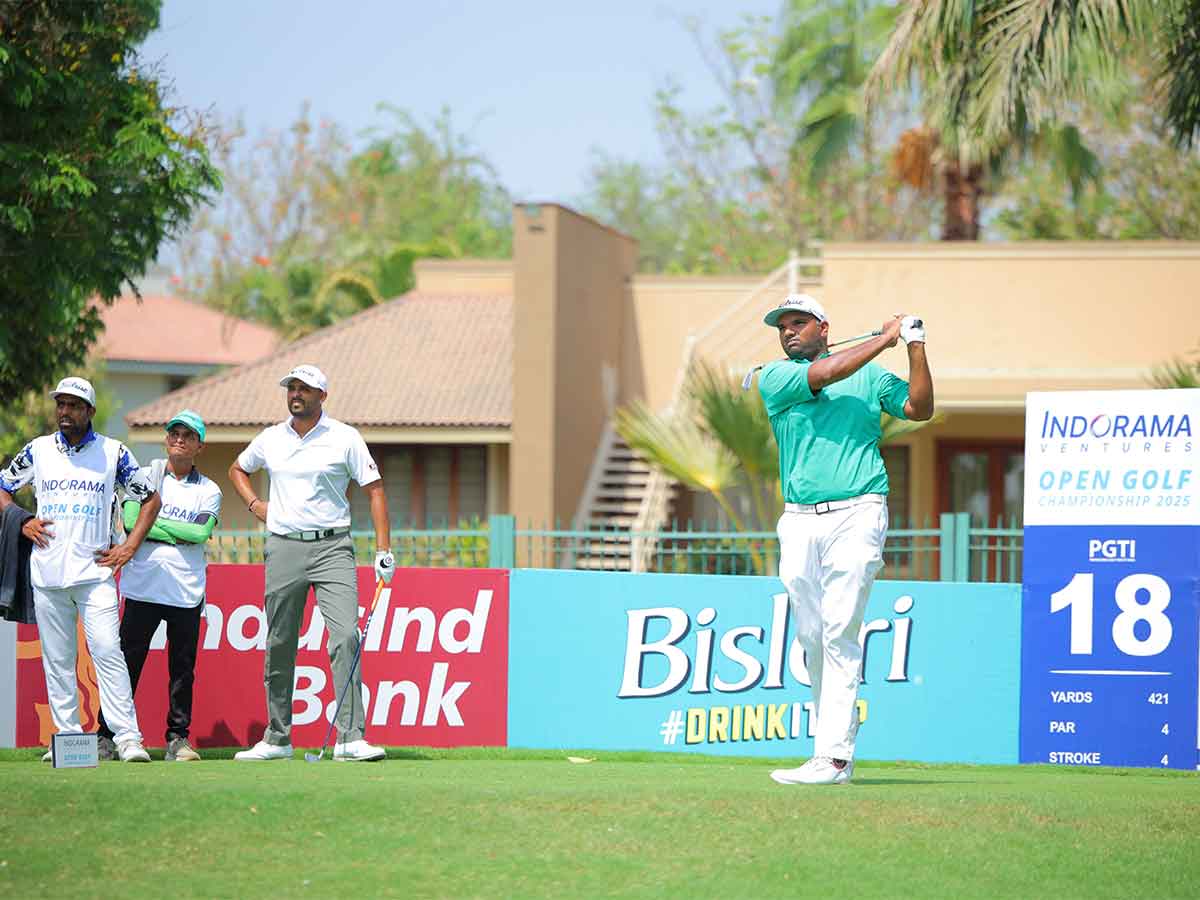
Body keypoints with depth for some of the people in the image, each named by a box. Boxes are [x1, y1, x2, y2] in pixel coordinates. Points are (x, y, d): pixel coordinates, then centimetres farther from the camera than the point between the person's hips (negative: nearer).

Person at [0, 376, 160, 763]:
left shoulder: (114, 453, 5)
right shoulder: (37, 450, 10)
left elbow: (151, 499, 11)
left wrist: (129, 547, 2)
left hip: (94, 570, -3)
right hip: (47, 572, 3)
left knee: (107, 652, -12)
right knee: (56, 659, 4)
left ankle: (128, 738, -15)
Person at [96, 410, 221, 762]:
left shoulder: (209, 491, 10)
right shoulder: (144, 476, 8)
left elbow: (201, 533, -7)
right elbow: (131, 519, -7)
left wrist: (157, 523, -6)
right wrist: (179, 534, -8)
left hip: (187, 592, 1)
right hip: (143, 586, -1)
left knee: (183, 667, 3)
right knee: (127, 662, -2)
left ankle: (178, 738, 11)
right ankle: (107, 737, 2)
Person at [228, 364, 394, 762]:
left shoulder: (344, 438, 0)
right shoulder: (270, 439, 11)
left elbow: (374, 489, 1)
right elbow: (237, 469, 30)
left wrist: (383, 549, -6)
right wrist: (253, 502, 10)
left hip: (331, 547, -3)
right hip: (283, 547, 3)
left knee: (346, 636, -15)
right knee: (279, 645, 6)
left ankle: (350, 738, -18)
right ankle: (277, 739, 16)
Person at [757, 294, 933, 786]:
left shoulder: (868, 375, 14)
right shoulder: (774, 378, 9)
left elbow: (918, 408, 7)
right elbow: (823, 374, -7)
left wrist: (916, 347, -2)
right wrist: (886, 338, -1)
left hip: (856, 514, -2)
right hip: (799, 521, 2)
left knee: (839, 634, -12)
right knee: (812, 639, 2)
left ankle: (833, 757, -17)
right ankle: (837, 738, 13)